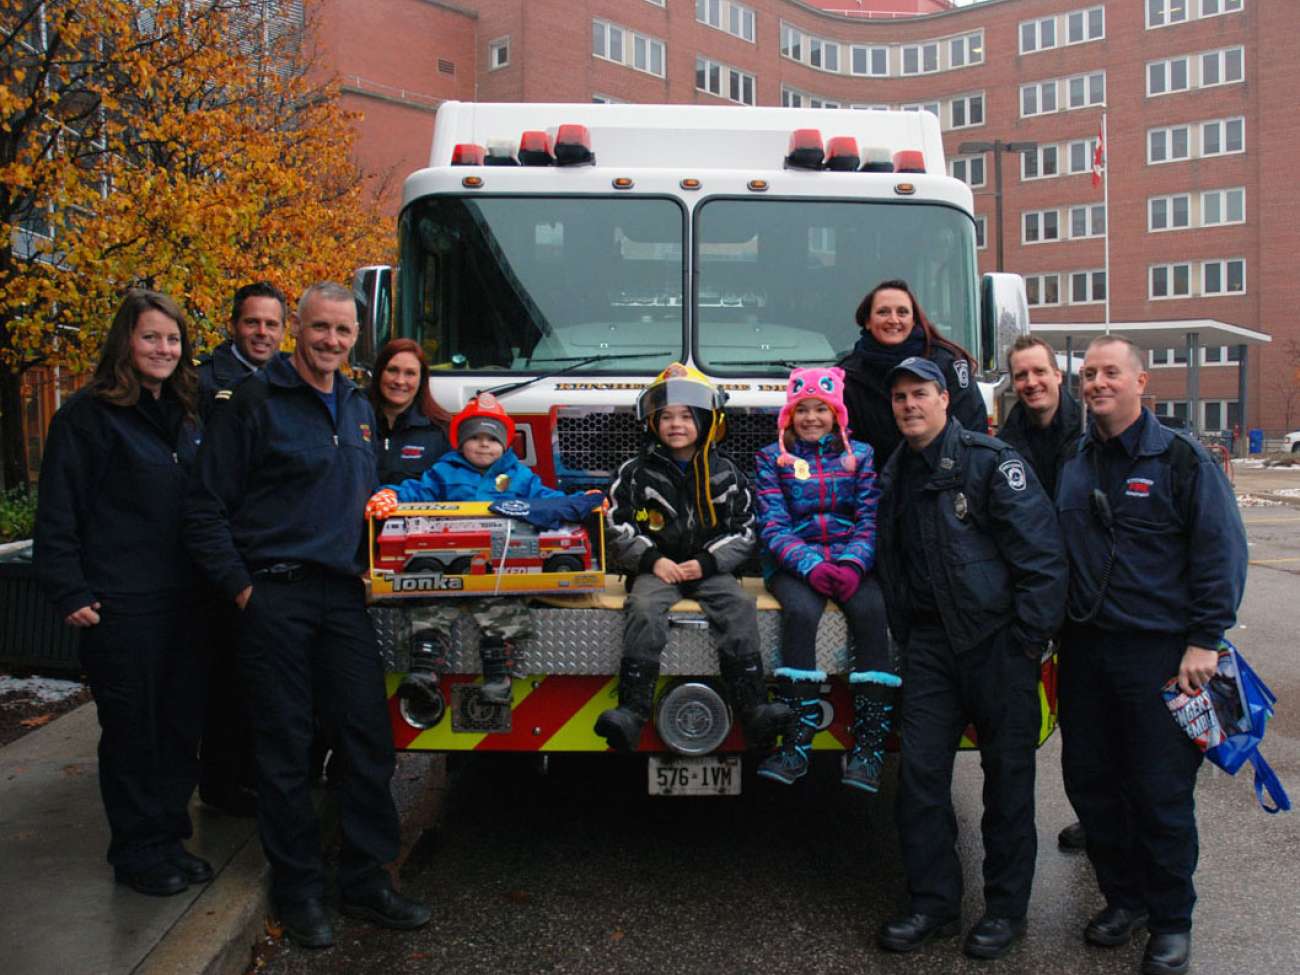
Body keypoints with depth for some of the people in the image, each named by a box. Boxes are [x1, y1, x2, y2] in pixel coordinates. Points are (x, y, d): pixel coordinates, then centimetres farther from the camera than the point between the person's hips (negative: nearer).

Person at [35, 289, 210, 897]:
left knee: (181, 722, 11)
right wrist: (70, 593, -14)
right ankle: (137, 853, 18)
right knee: (131, 728, 4)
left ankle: (169, 838, 26)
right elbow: (57, 513, -9)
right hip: (121, 603, -6)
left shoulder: (185, 417, 14)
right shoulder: (89, 414, -7)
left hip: (183, 598, 6)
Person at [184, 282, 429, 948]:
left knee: (369, 736, 4)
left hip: (343, 594, 6)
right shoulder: (256, 401, -5)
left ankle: (364, 881, 17)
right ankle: (297, 888, 18)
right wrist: (241, 588, -10)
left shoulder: (358, 408, 14)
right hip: (275, 594, -5)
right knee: (285, 746, 3)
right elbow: (206, 507, -7)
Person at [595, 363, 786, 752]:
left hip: (710, 568, 1)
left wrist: (707, 562, -9)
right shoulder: (636, 472, 5)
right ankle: (631, 712, -37)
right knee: (643, 608, -32)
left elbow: (744, 530, 6)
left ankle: (755, 710, -30)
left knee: (739, 607, -27)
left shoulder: (725, 473, 8)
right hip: (656, 568, -1)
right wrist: (652, 560, -13)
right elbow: (618, 528, 2)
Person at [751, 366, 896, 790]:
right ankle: (796, 744, -32)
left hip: (852, 561, 1)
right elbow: (774, 525, 0)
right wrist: (810, 566, -17)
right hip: (794, 564, -1)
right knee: (800, 612, -33)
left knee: (871, 612, -30)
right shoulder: (772, 459, 11)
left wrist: (853, 565, -17)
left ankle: (869, 747, -30)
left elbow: (871, 520, 3)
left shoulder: (861, 456, 14)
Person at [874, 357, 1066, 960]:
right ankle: (933, 903, 17)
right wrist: (904, 635, 11)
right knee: (920, 772, 4)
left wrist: (1030, 639, -13)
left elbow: (1042, 552, -11)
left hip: (995, 639, -5)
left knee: (1007, 774, 5)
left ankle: (1006, 909, 19)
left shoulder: (990, 461, -7)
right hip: (929, 641, 5)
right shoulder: (894, 476, 12)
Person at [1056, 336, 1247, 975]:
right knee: (1089, 780, 11)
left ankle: (1171, 921, 20)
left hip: (1159, 652, -5)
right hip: (1084, 647, 5)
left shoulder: (1180, 459, -5)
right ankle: (1124, 899, 30)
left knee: (1161, 793, 2)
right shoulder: (1071, 463, 10)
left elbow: (1222, 551, -7)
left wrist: (1205, 640, -13)